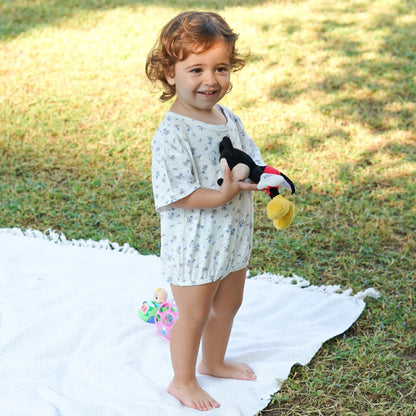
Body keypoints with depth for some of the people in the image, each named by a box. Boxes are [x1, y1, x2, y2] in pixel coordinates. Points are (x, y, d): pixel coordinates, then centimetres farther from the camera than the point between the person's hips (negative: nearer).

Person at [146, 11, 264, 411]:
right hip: (193, 243, -8)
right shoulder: (172, 134, -24)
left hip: (233, 237, 8)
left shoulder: (230, 119, 1)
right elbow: (176, 195, -26)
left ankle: (214, 361, 49)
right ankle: (182, 381, 32)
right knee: (194, 314, 9)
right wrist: (222, 195, -33)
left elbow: (252, 161, 9)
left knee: (228, 305, 24)